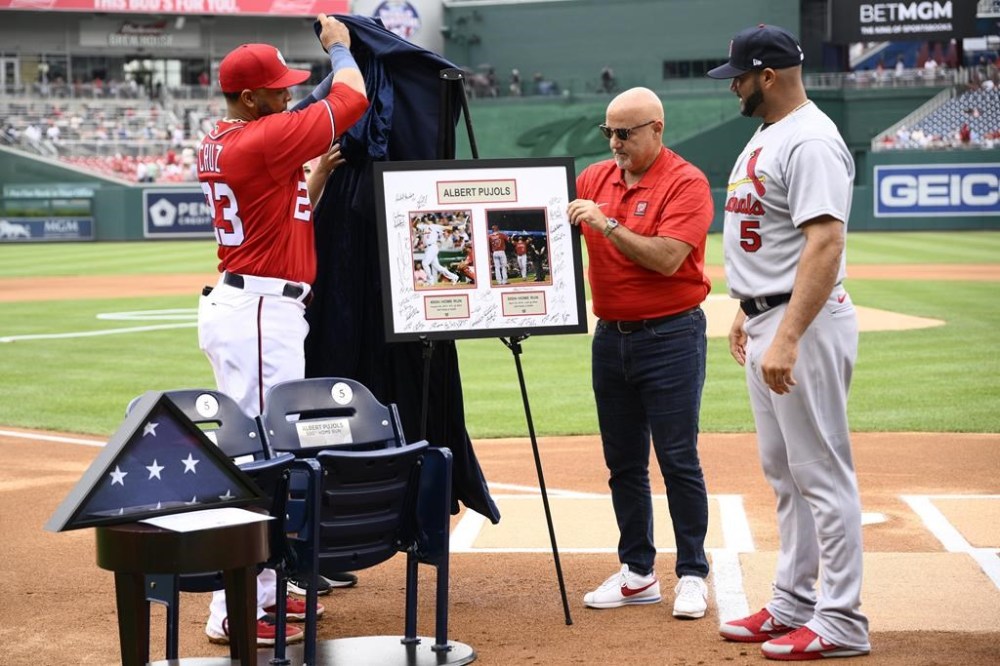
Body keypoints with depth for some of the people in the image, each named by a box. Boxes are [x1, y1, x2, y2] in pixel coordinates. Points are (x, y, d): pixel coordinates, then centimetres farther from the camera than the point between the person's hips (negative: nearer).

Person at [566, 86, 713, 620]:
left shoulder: (686, 183, -10)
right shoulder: (595, 178, 9)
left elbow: (667, 258, -21)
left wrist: (607, 224, -24)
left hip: (671, 336, -6)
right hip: (611, 335, 6)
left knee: (678, 461, -3)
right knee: (623, 462, 11)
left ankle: (692, 576, 6)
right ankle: (637, 574, 20)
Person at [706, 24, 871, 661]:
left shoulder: (811, 141, -17)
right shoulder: (766, 136, 15)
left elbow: (825, 244, -26)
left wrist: (787, 339, -31)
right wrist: (747, 313, 24)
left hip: (805, 323, -11)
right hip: (766, 324, 11)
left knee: (821, 474, -5)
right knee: (784, 474, 15)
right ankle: (793, 606, 24)